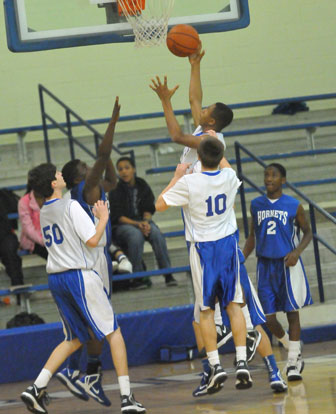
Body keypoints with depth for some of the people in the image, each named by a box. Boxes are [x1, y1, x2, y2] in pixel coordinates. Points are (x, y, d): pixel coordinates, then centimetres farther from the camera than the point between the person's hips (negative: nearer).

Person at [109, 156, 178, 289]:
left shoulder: (143, 186, 8)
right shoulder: (115, 191, -2)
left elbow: (148, 210, 6)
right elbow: (117, 216, -8)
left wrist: (146, 222, -16)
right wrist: (137, 224, -21)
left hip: (143, 221, 3)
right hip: (122, 226, -3)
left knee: (156, 233, -30)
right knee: (136, 236, -37)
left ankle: (168, 274, -32)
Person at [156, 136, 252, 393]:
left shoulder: (188, 182, -18)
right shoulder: (229, 177, -5)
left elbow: (159, 205, -7)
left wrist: (177, 177, 1)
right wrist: (217, 151, 32)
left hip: (202, 248, -3)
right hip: (228, 244, 3)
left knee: (206, 310, 5)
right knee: (233, 305, 7)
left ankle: (215, 365, -3)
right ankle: (242, 363, -1)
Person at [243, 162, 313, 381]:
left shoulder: (294, 206, -4)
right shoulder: (256, 205, 6)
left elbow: (307, 232, 4)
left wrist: (297, 251, -13)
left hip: (288, 264, -3)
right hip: (265, 265, 3)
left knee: (292, 312, -4)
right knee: (269, 318, 1)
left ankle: (293, 363, 2)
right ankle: (294, 350, 25)